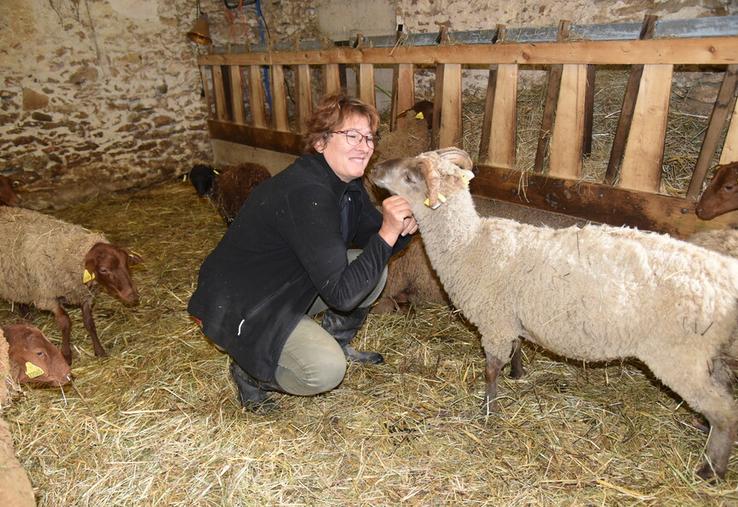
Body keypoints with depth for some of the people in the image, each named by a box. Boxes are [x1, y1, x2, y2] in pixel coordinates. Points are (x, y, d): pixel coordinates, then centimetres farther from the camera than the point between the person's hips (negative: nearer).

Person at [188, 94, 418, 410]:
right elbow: (341, 293, -32)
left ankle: (336, 342, 21)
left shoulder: (347, 184, -3)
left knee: (374, 270, 2)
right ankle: (249, 369, 2)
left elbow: (372, 237, 7)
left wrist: (402, 230, -15)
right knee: (327, 369, -27)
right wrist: (386, 233, -35)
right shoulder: (305, 194, -31)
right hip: (238, 308, -9)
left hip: (289, 286, 9)